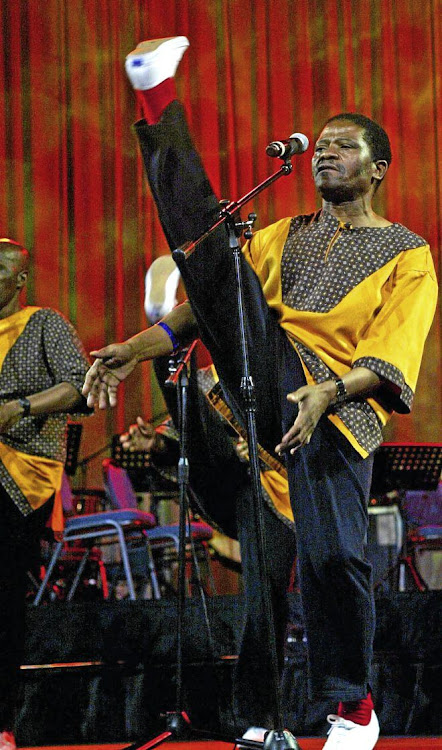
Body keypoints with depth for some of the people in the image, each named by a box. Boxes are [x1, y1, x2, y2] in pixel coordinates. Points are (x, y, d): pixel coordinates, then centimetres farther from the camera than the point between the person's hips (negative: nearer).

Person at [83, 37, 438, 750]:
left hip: (339, 405, -3)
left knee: (333, 556, -17)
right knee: (212, 249, -15)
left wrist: (328, 393, -21)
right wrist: (140, 348, 2)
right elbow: (214, 299, 17)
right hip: (266, 366, 4)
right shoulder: (286, 235, 26)